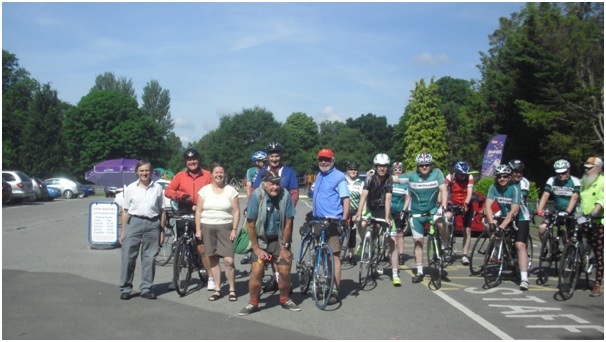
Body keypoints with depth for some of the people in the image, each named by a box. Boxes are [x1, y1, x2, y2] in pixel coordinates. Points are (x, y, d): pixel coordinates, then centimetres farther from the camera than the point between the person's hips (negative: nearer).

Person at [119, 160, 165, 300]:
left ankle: (146, 288, 15)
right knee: (128, 257, 0)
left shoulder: (157, 188, 7)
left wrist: (162, 231, 6)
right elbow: (125, 211, 7)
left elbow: (161, 211, 10)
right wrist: (122, 232, 4)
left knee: (149, 258, 5)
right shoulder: (131, 188, 6)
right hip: (134, 222, -1)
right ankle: (125, 288, 9)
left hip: (152, 224, 1)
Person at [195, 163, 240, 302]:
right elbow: (198, 211, 7)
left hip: (225, 227, -2)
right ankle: (217, 290, 15)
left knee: (229, 260, -10)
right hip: (207, 227, 2)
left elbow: (236, 211, 1)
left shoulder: (231, 190, 2)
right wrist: (198, 229, 0)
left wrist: (234, 229, -7)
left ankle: (232, 290, 3)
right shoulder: (204, 190, 6)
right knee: (213, 259, 6)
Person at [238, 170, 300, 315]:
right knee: (257, 271, -13)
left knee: (285, 271, -6)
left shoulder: (285, 196, -18)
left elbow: (288, 224, -10)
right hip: (261, 239, -1)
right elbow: (250, 224, -14)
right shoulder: (256, 195, -21)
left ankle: (285, 299, 20)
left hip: (280, 239, 1)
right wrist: (256, 248, -11)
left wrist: (284, 247, -6)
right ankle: (253, 303, 8)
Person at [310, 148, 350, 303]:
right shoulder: (319, 176, 17)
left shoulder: (339, 177, -7)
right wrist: (312, 212, 25)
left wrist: (344, 219, -20)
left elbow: (345, 199, -12)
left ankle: (335, 291, -6)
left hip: (332, 222, -8)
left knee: (334, 255, -7)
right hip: (318, 221, 8)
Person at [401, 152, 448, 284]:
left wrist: (443, 207, -29)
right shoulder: (411, 176, -9)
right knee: (418, 242, 5)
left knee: (441, 223, -32)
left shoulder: (437, 173, -11)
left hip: (432, 209, -1)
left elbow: (444, 190, -19)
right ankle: (419, 272, 14)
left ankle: (444, 245, -4)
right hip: (416, 213, 1)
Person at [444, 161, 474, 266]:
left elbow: (469, 193, -24)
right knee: (446, 217, -31)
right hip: (453, 205, -1)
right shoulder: (450, 177, -16)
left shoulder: (469, 178, -15)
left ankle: (465, 255, 9)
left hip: (466, 206, 1)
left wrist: (465, 204, -41)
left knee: (467, 231, 0)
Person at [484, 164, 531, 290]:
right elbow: (487, 205, -21)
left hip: (520, 219, -6)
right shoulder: (493, 188, -12)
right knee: (486, 220, -12)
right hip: (505, 217, 6)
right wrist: (491, 221, -36)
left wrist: (502, 225, -38)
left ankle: (524, 278, -22)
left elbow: (514, 211, -31)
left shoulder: (515, 188, -24)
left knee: (520, 245, -19)